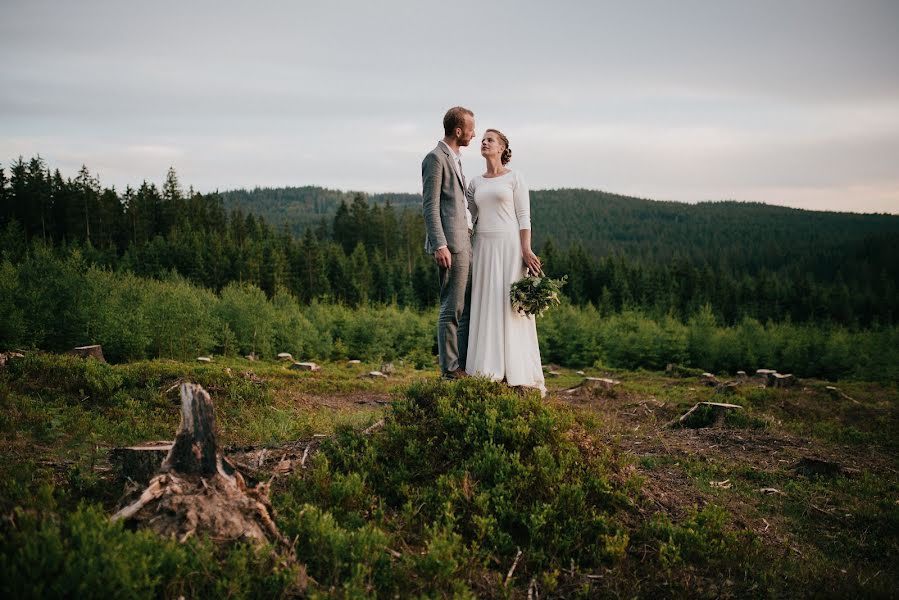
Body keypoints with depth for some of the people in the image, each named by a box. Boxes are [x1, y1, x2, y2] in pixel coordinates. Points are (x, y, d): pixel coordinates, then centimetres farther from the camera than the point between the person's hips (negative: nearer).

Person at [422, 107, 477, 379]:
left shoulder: (455, 159, 20)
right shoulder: (435, 158, -8)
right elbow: (430, 206, -15)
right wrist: (440, 246, -21)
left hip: (465, 241, 10)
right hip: (450, 243, -10)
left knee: (468, 307, 10)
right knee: (452, 308, -6)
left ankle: (464, 365, 16)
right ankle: (450, 368, -1)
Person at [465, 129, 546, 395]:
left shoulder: (514, 178, 1)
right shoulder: (476, 183, 14)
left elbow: (524, 216, -5)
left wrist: (526, 250, -14)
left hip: (509, 246, -5)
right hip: (484, 248, 5)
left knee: (512, 305, -5)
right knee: (486, 307, 2)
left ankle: (518, 372, 0)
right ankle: (492, 371, 6)